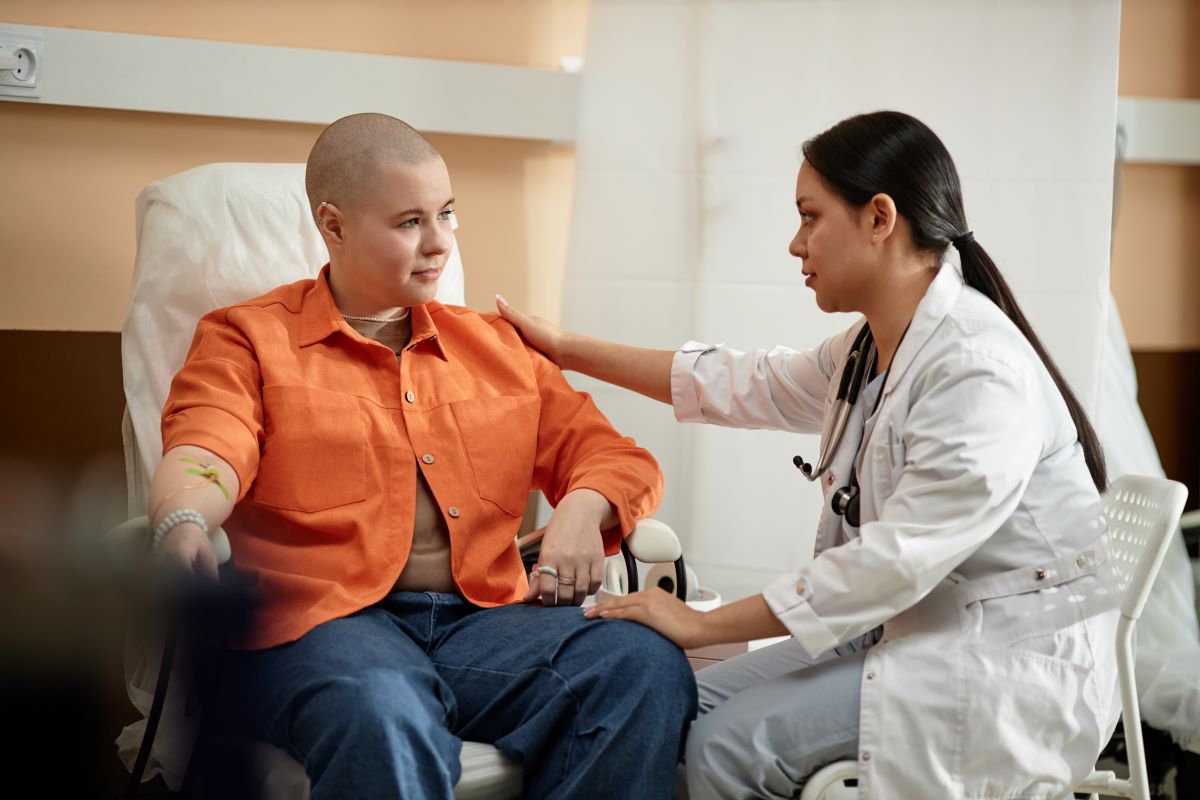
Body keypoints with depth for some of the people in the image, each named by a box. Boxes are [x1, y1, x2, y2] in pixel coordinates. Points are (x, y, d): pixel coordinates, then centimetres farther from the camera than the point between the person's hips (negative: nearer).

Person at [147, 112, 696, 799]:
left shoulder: (497, 348, 25)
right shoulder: (248, 339, 13)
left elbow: (613, 456, 23)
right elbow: (204, 456, -4)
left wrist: (582, 509, -2)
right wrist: (183, 528, -30)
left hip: (486, 618, 4)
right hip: (322, 619, -4)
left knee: (650, 668, -25)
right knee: (385, 723, -39)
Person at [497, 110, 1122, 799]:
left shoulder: (981, 374, -23)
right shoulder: (867, 353, 7)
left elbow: (897, 560, -27)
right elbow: (748, 385, 19)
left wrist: (704, 625, -21)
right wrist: (567, 349, 21)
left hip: (1007, 666, -9)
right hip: (907, 631, 9)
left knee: (730, 743, -19)